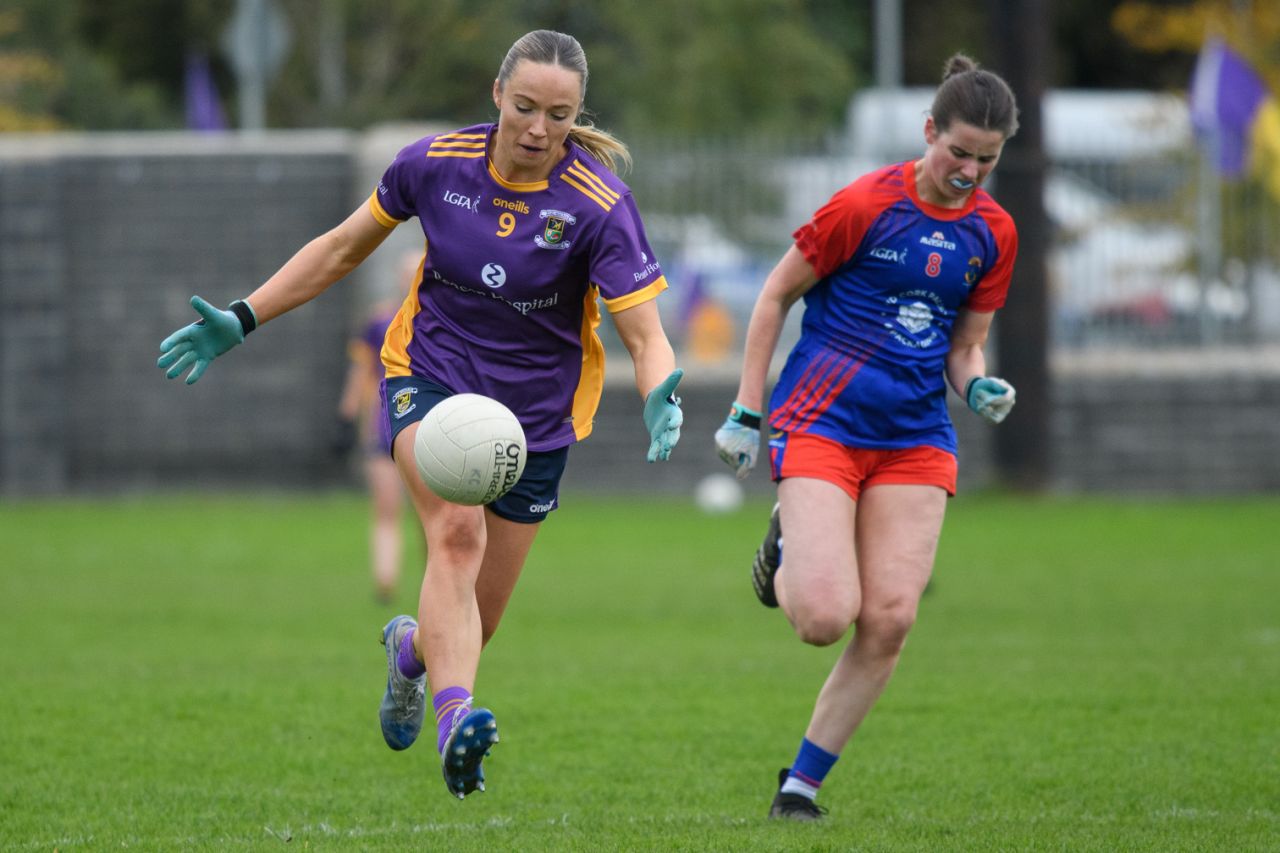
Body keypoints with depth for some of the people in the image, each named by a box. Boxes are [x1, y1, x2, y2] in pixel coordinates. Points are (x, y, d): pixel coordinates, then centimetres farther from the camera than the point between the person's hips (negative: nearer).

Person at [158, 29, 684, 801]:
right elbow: (346, 247, 5)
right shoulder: (436, 164, -11)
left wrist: (661, 402, -42)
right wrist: (244, 319, 3)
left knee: (476, 621, 6)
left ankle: (412, 648, 44)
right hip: (431, 372, 0)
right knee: (457, 531, -31)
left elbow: (645, 333, -20)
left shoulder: (599, 204, -18)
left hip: (537, 410, 0)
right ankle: (455, 716, -45)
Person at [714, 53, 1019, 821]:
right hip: (822, 423, -5)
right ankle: (785, 555, 18)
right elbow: (778, 293, 0)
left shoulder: (993, 232, 6)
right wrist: (747, 412, -1)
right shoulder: (867, 204, -9)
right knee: (825, 617, -19)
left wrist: (979, 386, -9)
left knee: (890, 622, -9)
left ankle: (803, 782, 6)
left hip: (915, 438, 5)